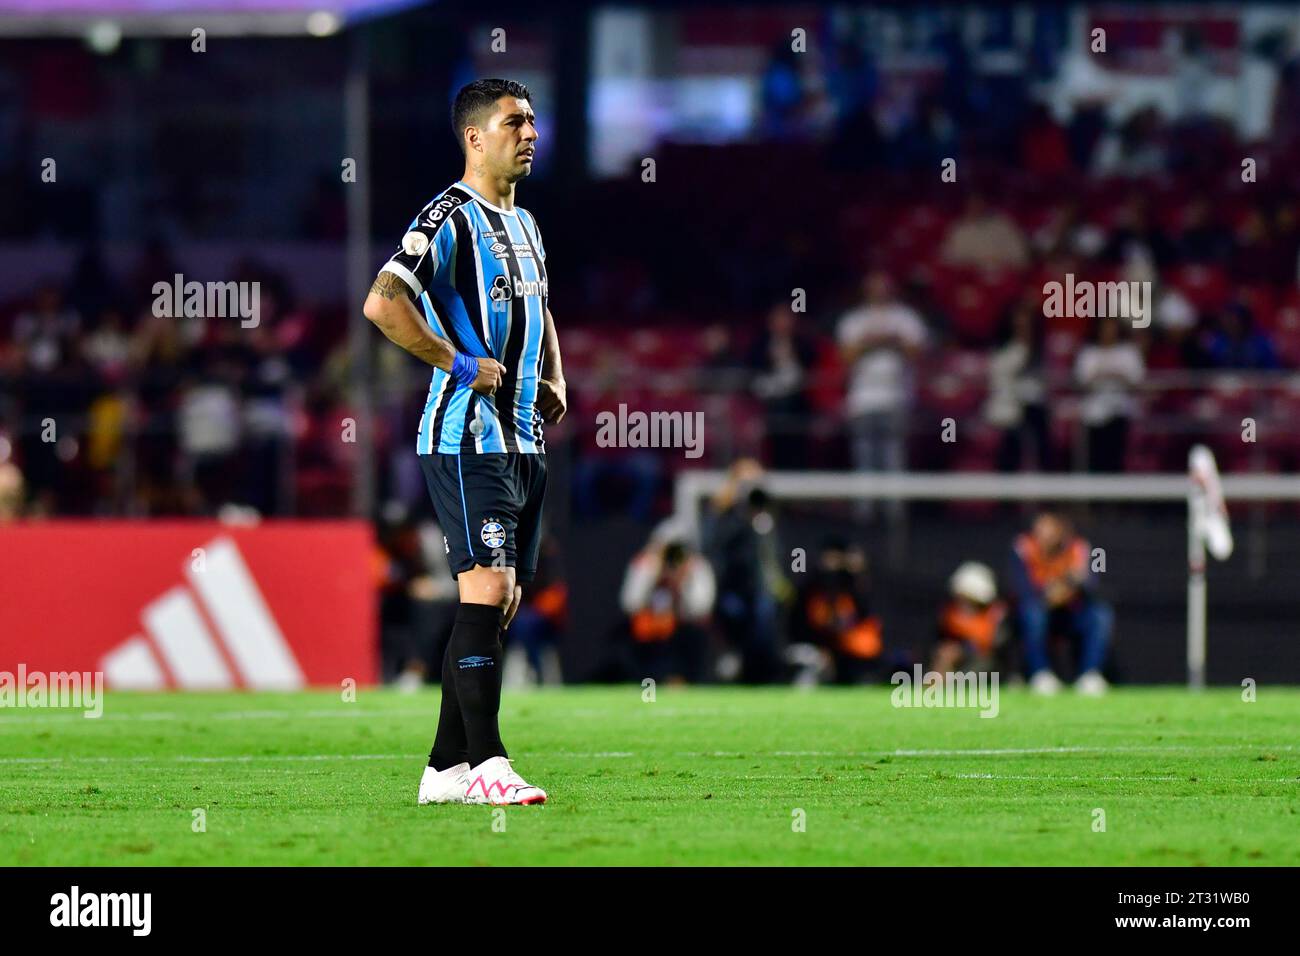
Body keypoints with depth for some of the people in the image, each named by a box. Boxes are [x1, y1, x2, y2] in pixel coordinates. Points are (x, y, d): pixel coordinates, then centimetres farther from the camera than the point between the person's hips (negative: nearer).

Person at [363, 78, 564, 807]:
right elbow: (382, 303, -22)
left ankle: (446, 769, 12)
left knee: (501, 603, 7)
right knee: (487, 590, -16)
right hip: (466, 437, -9)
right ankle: (486, 765, -18)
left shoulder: (524, 224, 18)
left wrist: (554, 378, 18)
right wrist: (460, 364, -19)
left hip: (522, 439, 9)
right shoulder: (450, 219, -10)